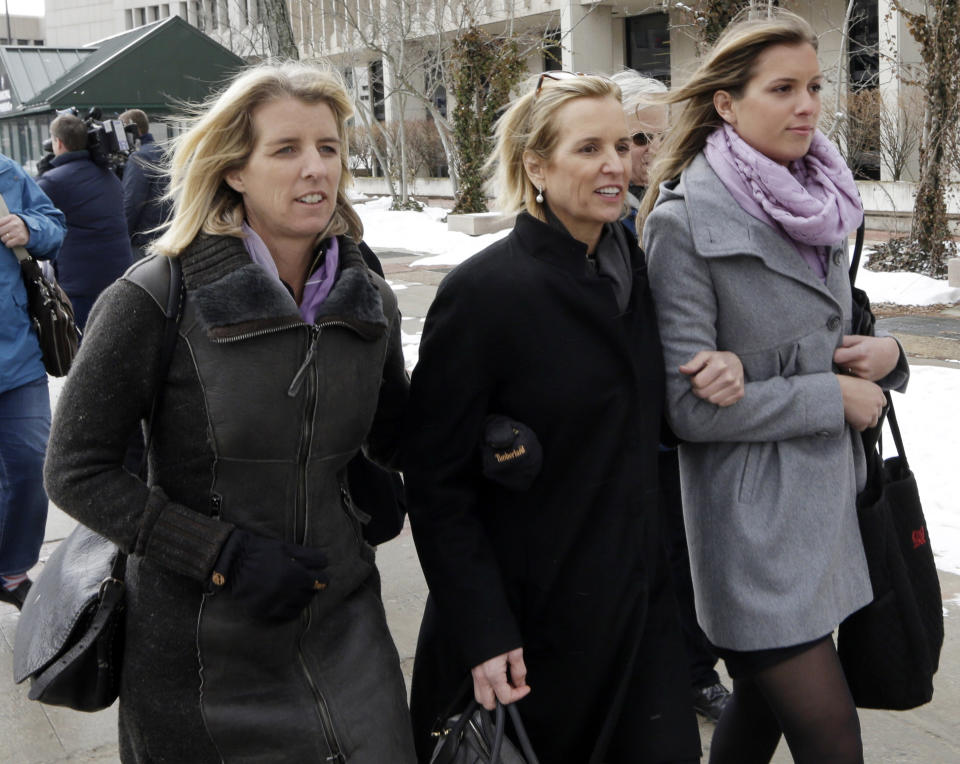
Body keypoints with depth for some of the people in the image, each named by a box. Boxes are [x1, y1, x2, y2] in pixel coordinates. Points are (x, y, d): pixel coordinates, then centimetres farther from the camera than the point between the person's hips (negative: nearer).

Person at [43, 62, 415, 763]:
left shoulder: (369, 302, 1)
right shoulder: (156, 298, -14)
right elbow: (77, 471, -11)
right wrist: (224, 556, -18)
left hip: (339, 621, 4)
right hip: (201, 646, -3)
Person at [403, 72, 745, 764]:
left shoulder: (630, 266, 4)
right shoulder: (482, 291, -17)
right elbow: (436, 480, -15)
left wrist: (716, 371, -3)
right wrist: (482, 634, -18)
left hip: (637, 603, 6)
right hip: (531, 621, -5)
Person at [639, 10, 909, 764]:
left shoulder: (815, 202, 8)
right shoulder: (686, 222, -15)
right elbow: (691, 406, -18)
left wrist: (884, 354, -1)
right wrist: (833, 397, -13)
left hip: (828, 496, 7)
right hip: (753, 521, -7)